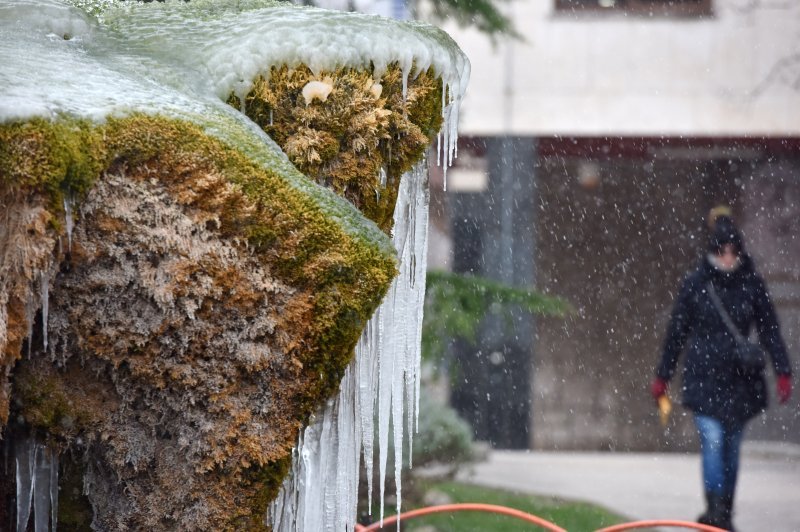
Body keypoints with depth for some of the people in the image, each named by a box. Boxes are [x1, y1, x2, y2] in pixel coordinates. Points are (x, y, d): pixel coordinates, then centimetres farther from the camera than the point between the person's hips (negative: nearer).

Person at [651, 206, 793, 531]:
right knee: (712, 440, -15)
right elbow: (677, 332, 5)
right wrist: (662, 377, 8)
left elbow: (769, 331, 5)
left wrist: (783, 373, -4)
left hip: (740, 379, 2)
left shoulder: (752, 284, 1)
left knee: (732, 446, 8)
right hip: (703, 377, -2)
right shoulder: (695, 284, -2)